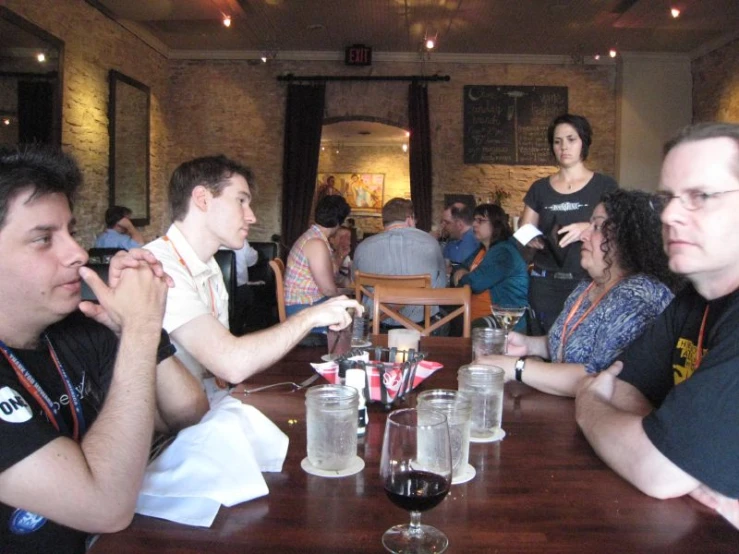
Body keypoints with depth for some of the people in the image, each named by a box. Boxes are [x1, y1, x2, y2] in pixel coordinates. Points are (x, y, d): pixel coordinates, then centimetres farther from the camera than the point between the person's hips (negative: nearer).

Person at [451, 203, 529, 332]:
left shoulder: (505, 252, -11)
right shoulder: (481, 249, 20)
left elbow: (476, 282, -20)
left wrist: (463, 278, 2)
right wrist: (461, 272, -1)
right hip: (474, 316, 9)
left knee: (472, 331, -36)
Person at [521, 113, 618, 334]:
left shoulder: (605, 186, 4)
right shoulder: (540, 188, 12)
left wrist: (590, 228, -21)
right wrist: (529, 238, -7)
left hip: (588, 283, -2)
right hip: (545, 285, 2)